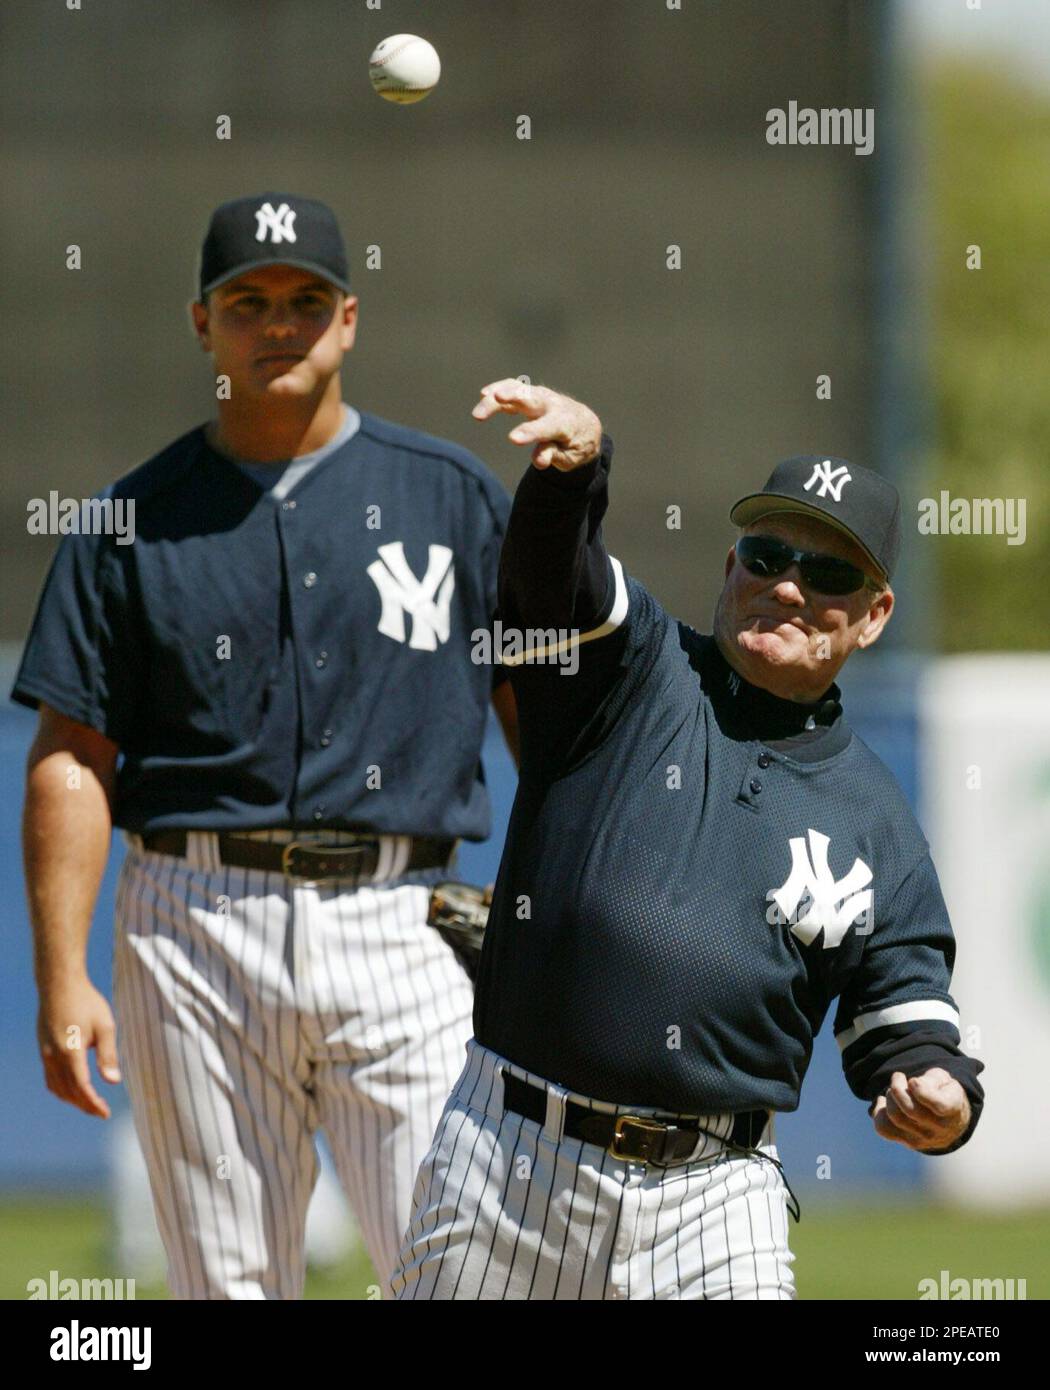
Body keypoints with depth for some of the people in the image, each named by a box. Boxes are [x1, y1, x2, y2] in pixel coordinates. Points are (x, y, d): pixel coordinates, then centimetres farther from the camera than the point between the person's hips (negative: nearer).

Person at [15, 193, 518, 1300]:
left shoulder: (455, 497, 10)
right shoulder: (132, 521, 8)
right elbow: (72, 762, 6)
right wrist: (62, 978, -4)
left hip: (402, 928, 0)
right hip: (198, 927, 1)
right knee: (225, 1284, 3)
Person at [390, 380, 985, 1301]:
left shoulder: (875, 819, 12)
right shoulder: (631, 669, 7)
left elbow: (907, 1023, 12)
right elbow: (551, 566, -14)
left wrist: (942, 1099, -12)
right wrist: (576, 454, -37)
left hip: (712, 1198, 1)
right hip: (507, 1158, -1)